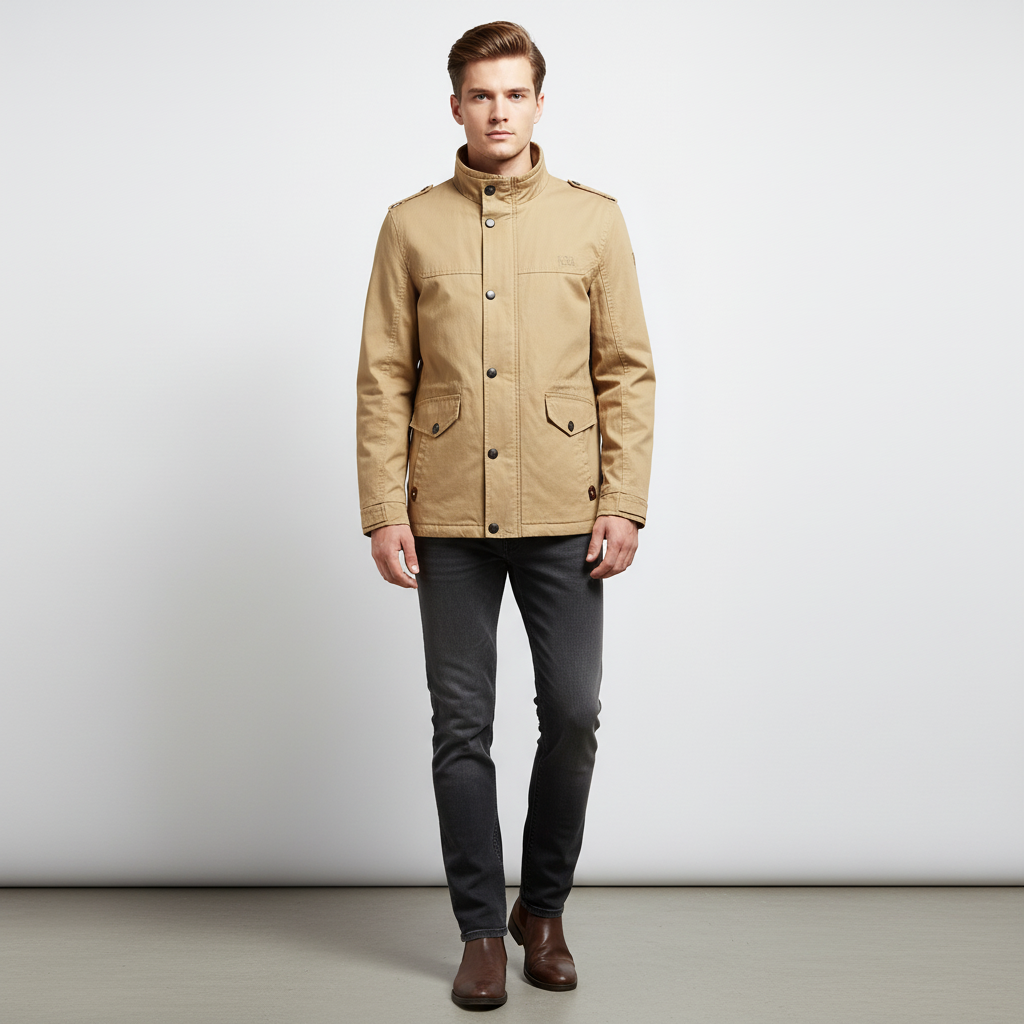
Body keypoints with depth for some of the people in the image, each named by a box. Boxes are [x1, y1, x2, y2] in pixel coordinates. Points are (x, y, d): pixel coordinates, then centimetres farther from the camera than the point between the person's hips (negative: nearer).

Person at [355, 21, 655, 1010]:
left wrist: (623, 504, -4)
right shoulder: (411, 225, 7)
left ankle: (544, 909, 27)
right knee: (462, 728, 5)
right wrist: (383, 509, -3)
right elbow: (383, 379, 4)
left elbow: (628, 373, 4)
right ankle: (482, 929, 21)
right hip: (449, 521, 0)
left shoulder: (594, 219, 7)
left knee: (573, 715, 3)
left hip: (563, 518, 0)